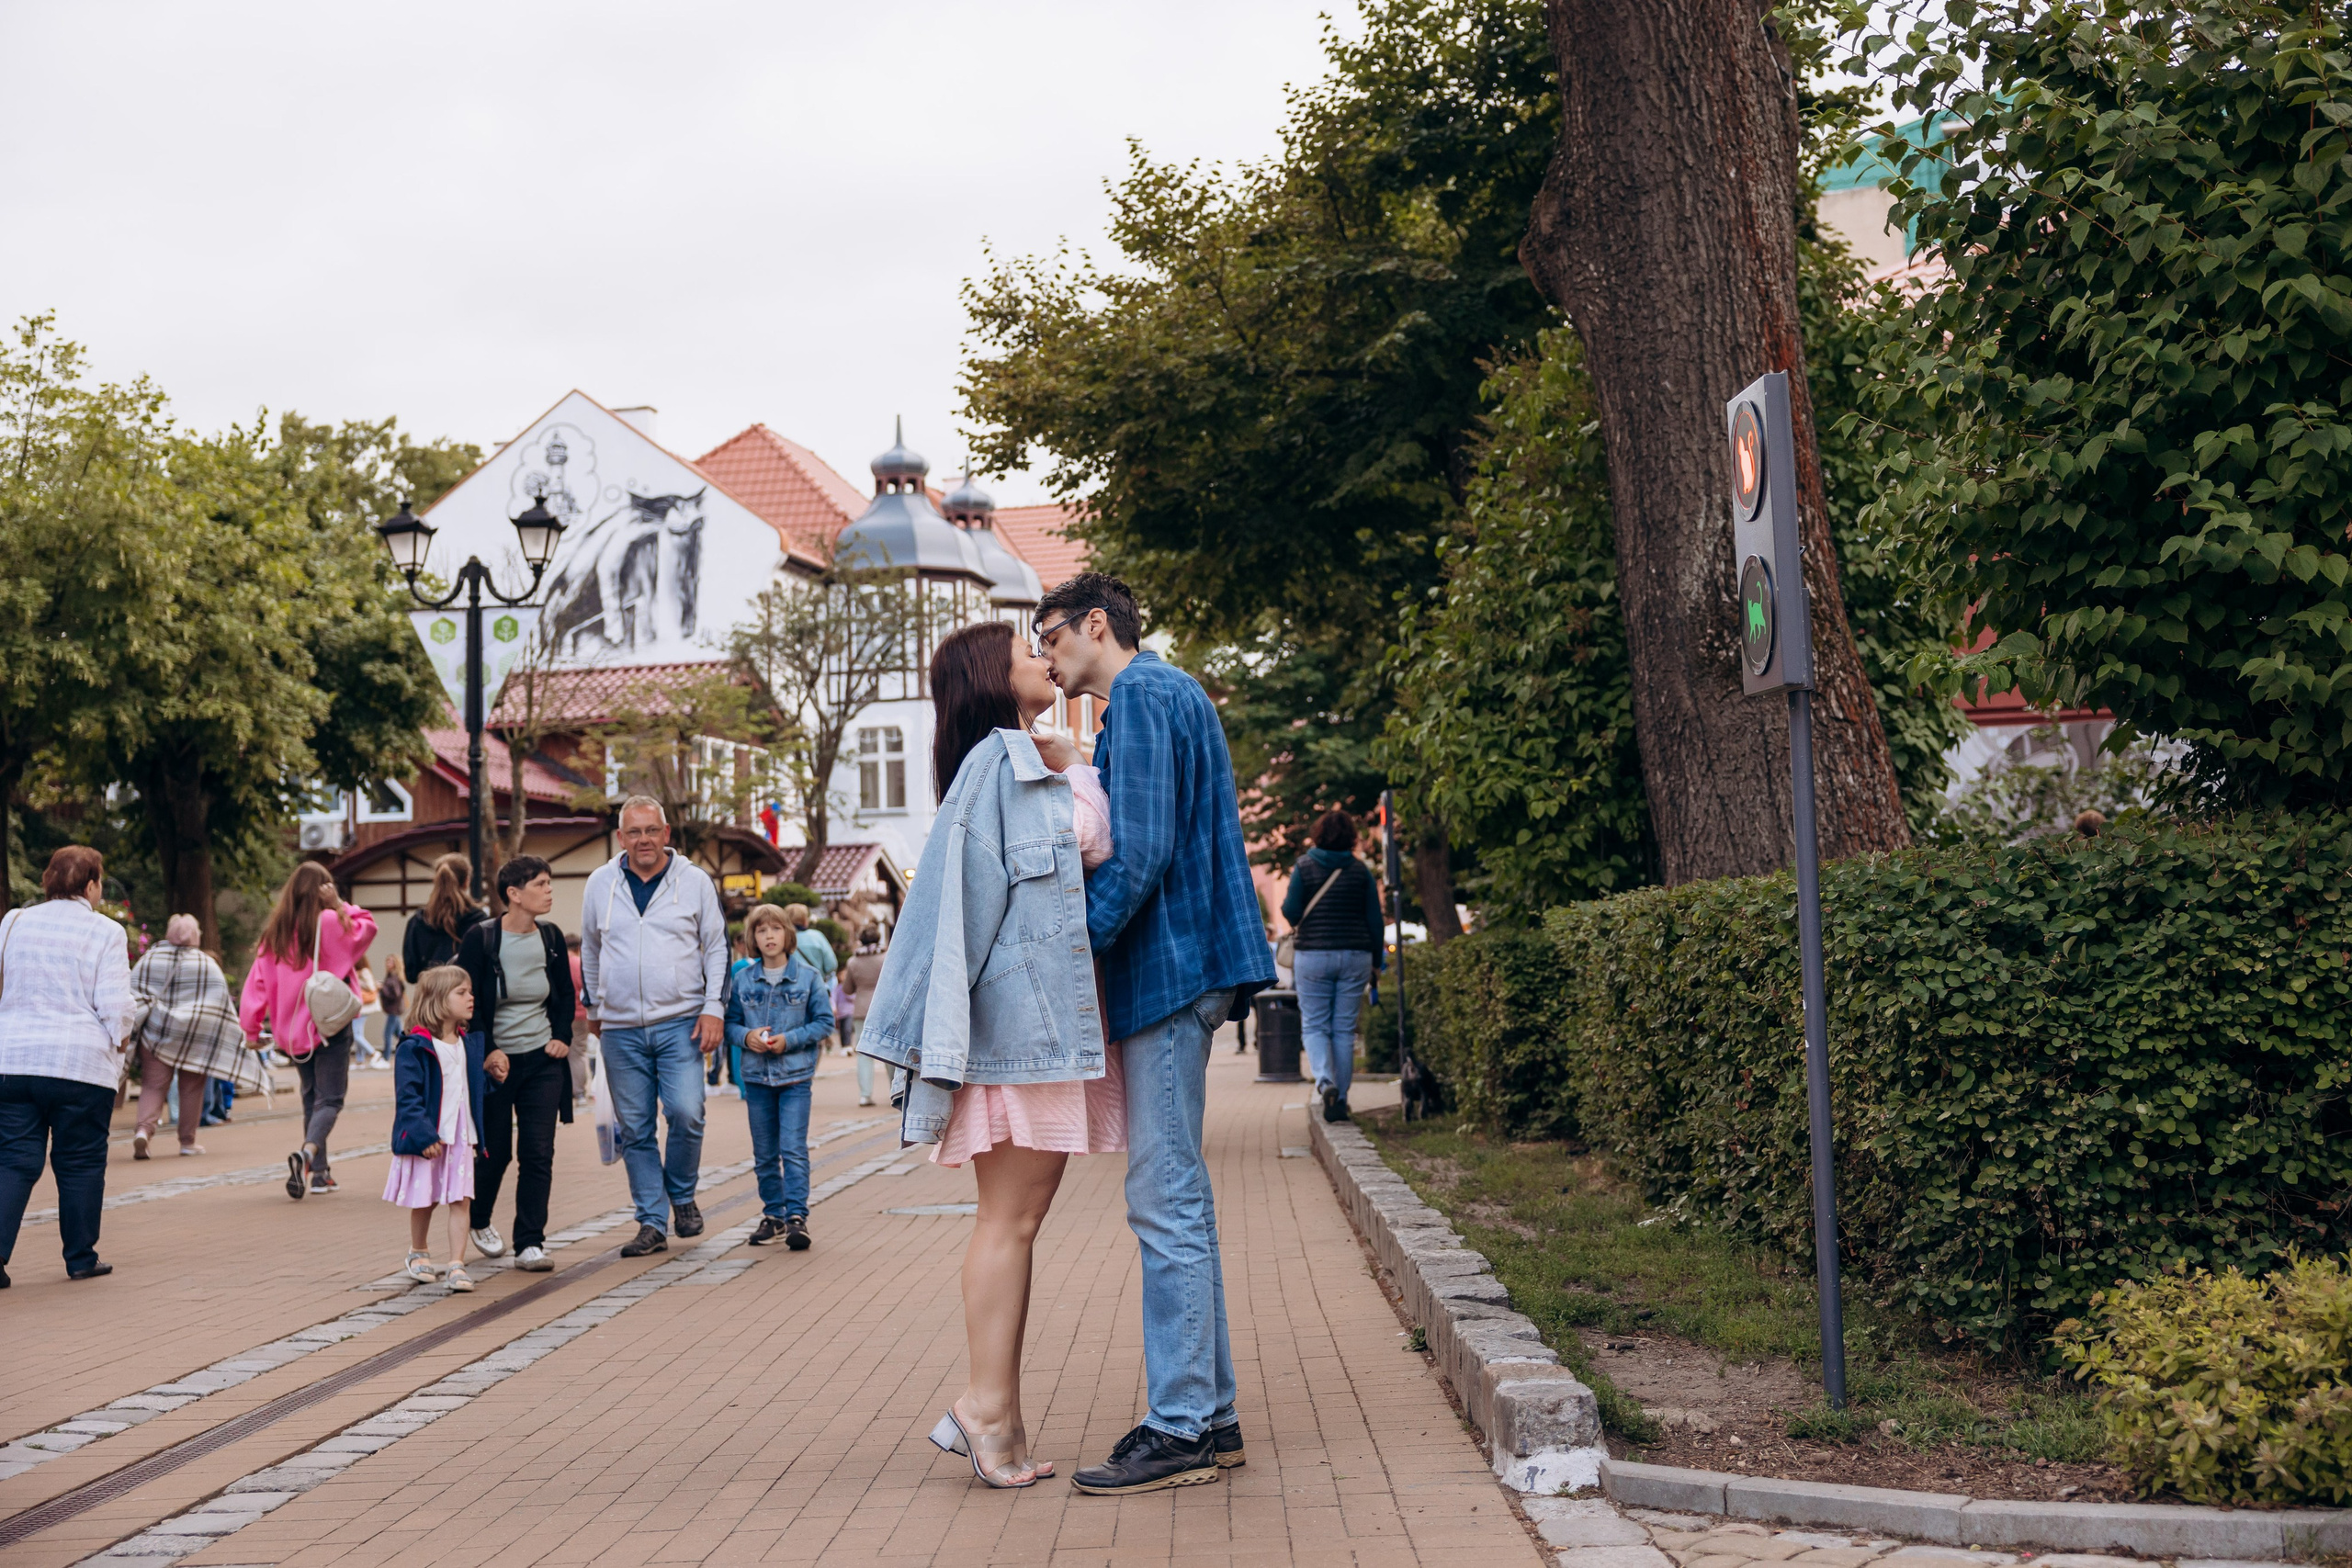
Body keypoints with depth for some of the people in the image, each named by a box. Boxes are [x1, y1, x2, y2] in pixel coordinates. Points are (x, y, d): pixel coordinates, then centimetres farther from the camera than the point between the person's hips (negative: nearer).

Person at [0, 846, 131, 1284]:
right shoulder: (105, 933, -6)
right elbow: (115, 1005, -9)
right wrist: (120, 1040, 9)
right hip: (81, 1063, -3)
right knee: (80, 1162, 9)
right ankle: (80, 1258, 16)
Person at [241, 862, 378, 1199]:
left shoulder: (275, 930, 2)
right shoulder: (330, 922, -11)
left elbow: (258, 979, 2)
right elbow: (367, 927, 5)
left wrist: (252, 1028, 7)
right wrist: (338, 904, 1)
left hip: (292, 1029, 5)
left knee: (311, 1096, 18)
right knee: (329, 1099, -3)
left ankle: (319, 1172, 18)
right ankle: (307, 1152, -30)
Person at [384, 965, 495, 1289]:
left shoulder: (471, 1043, 7)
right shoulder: (414, 1047, -13)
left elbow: (476, 1086, 23)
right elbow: (408, 1096, -16)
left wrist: (489, 1070, 3)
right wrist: (423, 1135, -21)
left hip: (460, 1136, 4)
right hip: (427, 1138, -4)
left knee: (461, 1200, -4)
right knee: (424, 1200, 11)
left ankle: (456, 1266, -2)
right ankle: (418, 1254, 34)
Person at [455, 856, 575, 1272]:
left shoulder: (551, 936, 3)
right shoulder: (481, 938, -11)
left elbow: (565, 995, 16)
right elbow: (467, 1001, -8)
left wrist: (563, 1036, 4)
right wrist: (487, 1052, -14)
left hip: (543, 1061, 3)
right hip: (496, 1060, -3)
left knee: (538, 1153, -4)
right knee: (495, 1152, 6)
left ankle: (530, 1244, 1)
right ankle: (479, 1222, 34)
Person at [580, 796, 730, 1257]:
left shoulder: (695, 881, 3)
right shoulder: (601, 884, 8)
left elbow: (717, 947, 7)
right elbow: (589, 950, 21)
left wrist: (714, 1007, -2)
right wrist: (594, 1008, 23)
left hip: (680, 1023, -2)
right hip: (620, 1029, 2)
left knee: (686, 1114, -14)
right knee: (634, 1129, 3)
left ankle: (682, 1195, 11)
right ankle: (651, 1224, 10)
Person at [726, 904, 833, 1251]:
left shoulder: (807, 976, -2)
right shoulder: (742, 979, 5)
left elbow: (824, 1021, 0)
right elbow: (731, 1023, 9)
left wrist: (790, 1039, -13)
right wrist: (746, 1037, -12)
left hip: (795, 1075, -3)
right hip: (756, 1075, 3)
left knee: (793, 1148, -10)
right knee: (764, 1154, 9)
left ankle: (797, 1216, -8)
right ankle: (773, 1216, 19)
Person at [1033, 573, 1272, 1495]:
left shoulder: (1141, 696, -8)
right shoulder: (1172, 694, 24)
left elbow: (1140, 852, -18)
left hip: (1164, 970, -10)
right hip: (1180, 973, 10)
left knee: (1166, 1204, -8)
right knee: (1178, 1201, 12)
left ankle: (1179, 1429, -4)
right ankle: (1208, 1413, 17)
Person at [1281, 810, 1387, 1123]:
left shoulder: (1304, 866, -2)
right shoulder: (1360, 870, 4)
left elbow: (1292, 913, -5)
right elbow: (1375, 919, 4)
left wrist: (1285, 902, 18)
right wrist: (1378, 960, 14)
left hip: (1313, 956, -2)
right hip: (1355, 956, 2)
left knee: (1314, 1026, 5)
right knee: (1344, 1029, 6)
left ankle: (1325, 1081, -20)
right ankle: (1340, 1099, 6)